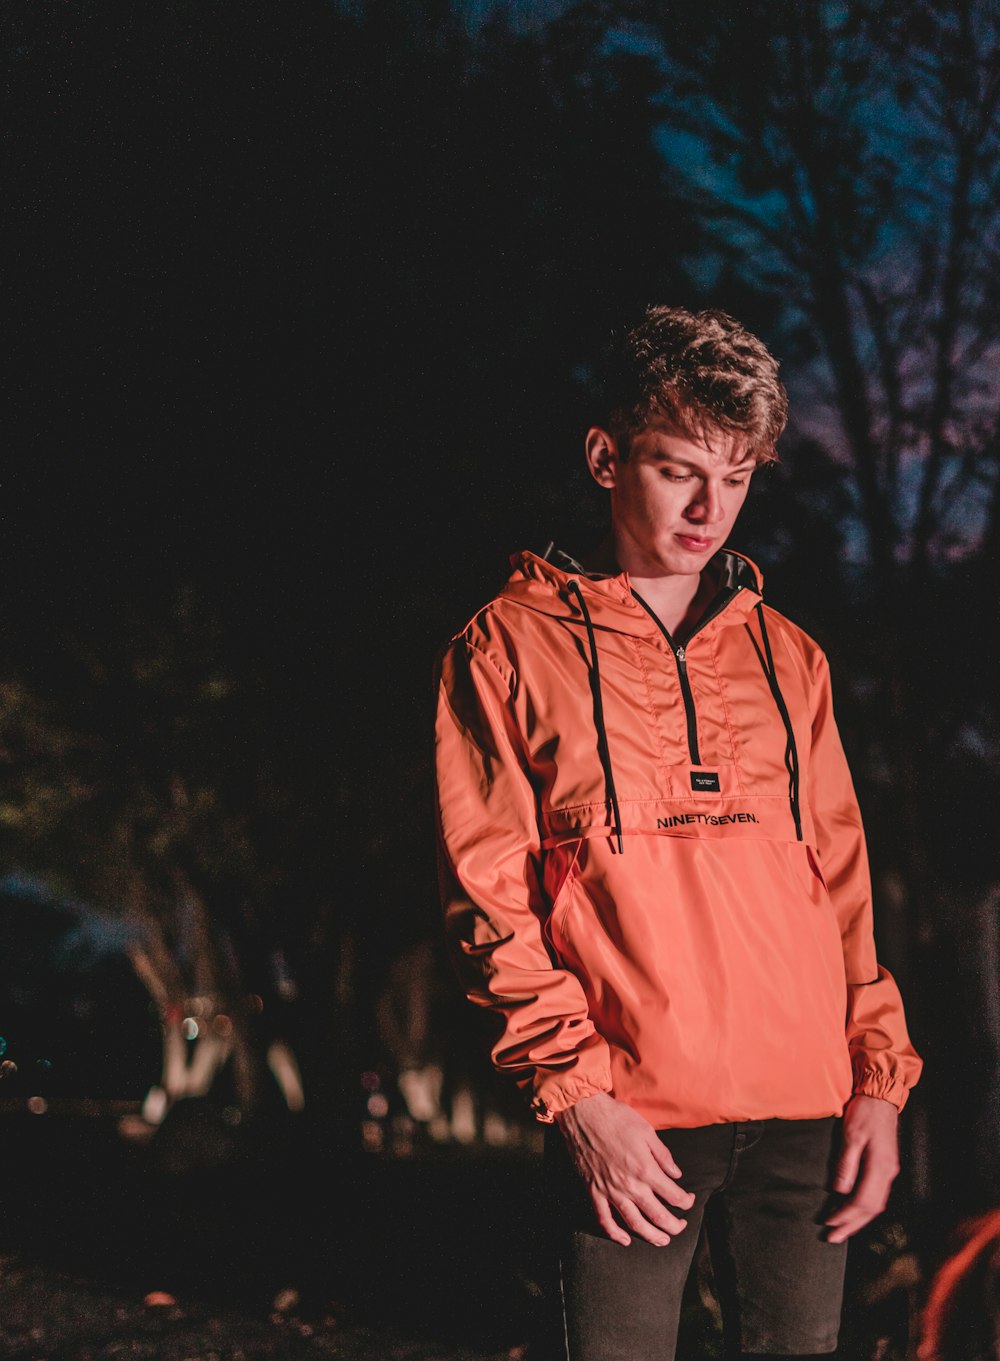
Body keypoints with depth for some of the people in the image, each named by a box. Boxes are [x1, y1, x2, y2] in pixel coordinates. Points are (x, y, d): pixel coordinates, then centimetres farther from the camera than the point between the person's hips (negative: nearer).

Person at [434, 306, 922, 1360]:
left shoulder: (785, 657, 15)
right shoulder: (511, 648, 3)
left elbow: (841, 878, 15)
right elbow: (492, 900, -2)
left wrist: (877, 1076, 5)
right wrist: (576, 1090, -11)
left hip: (804, 1113, 4)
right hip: (629, 1121, -3)